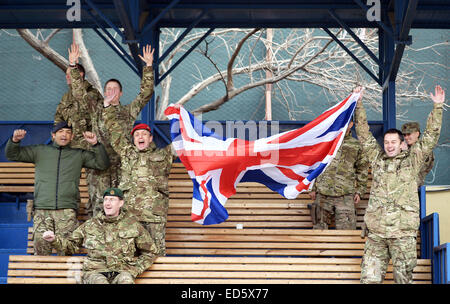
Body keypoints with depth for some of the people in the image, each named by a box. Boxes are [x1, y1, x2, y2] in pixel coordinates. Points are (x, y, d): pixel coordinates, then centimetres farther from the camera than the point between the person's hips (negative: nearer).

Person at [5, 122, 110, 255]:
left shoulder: (79, 155, 19)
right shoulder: (40, 151, 18)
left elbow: (102, 164, 12)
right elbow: (12, 154, 18)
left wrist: (95, 144, -2)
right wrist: (14, 140, -2)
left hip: (67, 211, 0)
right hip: (42, 210, 0)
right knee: (41, 250, -8)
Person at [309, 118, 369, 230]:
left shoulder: (356, 146, 8)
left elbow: (362, 169, 14)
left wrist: (359, 191, 7)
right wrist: (313, 188, 10)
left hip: (345, 196, -1)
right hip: (323, 195, 1)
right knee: (319, 228, 8)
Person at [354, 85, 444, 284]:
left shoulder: (412, 160, 9)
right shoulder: (377, 158, 13)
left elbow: (430, 137, 6)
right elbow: (363, 134, 16)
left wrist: (437, 107, 2)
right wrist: (358, 104, 15)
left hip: (403, 232, -2)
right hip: (376, 232, 2)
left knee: (403, 278, 3)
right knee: (369, 278, -1)